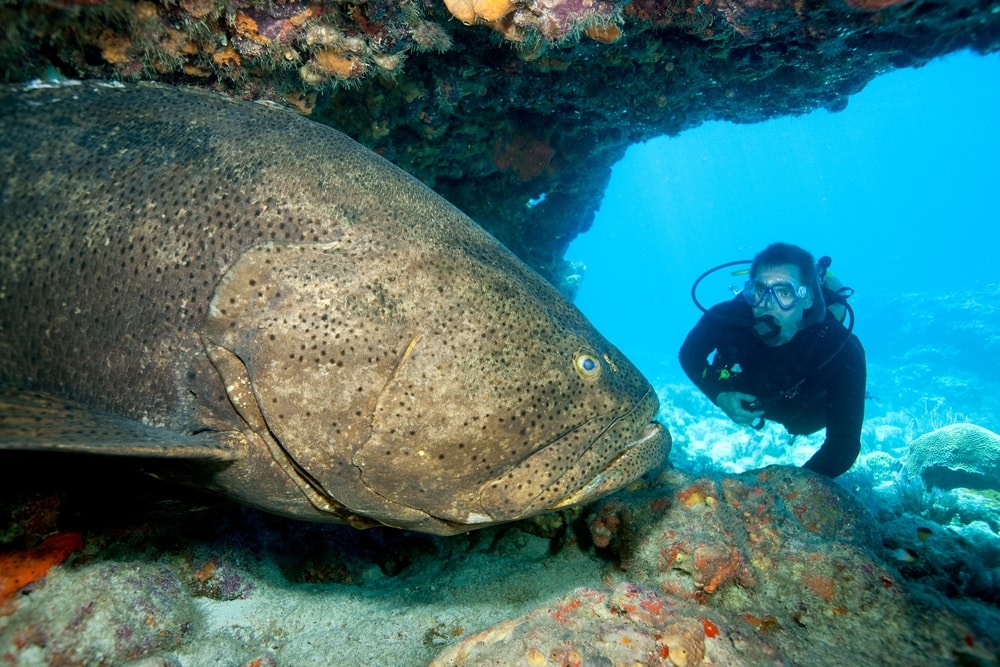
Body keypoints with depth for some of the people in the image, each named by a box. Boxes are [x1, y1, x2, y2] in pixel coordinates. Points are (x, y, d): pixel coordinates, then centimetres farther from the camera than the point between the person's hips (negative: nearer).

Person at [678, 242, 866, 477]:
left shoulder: (842, 353, -42)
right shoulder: (727, 316, -39)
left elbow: (844, 444, -40)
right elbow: (689, 354, -19)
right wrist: (719, 395, -36)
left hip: (804, 415, -3)